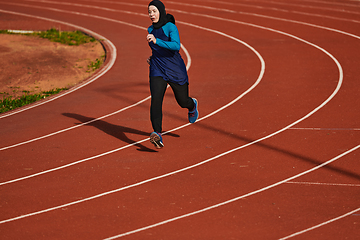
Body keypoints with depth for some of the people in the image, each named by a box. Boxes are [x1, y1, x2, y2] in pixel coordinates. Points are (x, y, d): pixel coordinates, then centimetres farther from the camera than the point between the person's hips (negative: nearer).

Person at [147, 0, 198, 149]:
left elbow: (176, 46, -29)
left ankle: (192, 105, 51)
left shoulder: (171, 27, -12)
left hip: (176, 70, -4)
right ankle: (157, 135, -29)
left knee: (183, 102, 12)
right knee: (155, 99, -20)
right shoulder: (151, 30, 8)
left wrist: (156, 41, -38)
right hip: (157, 71, 4)